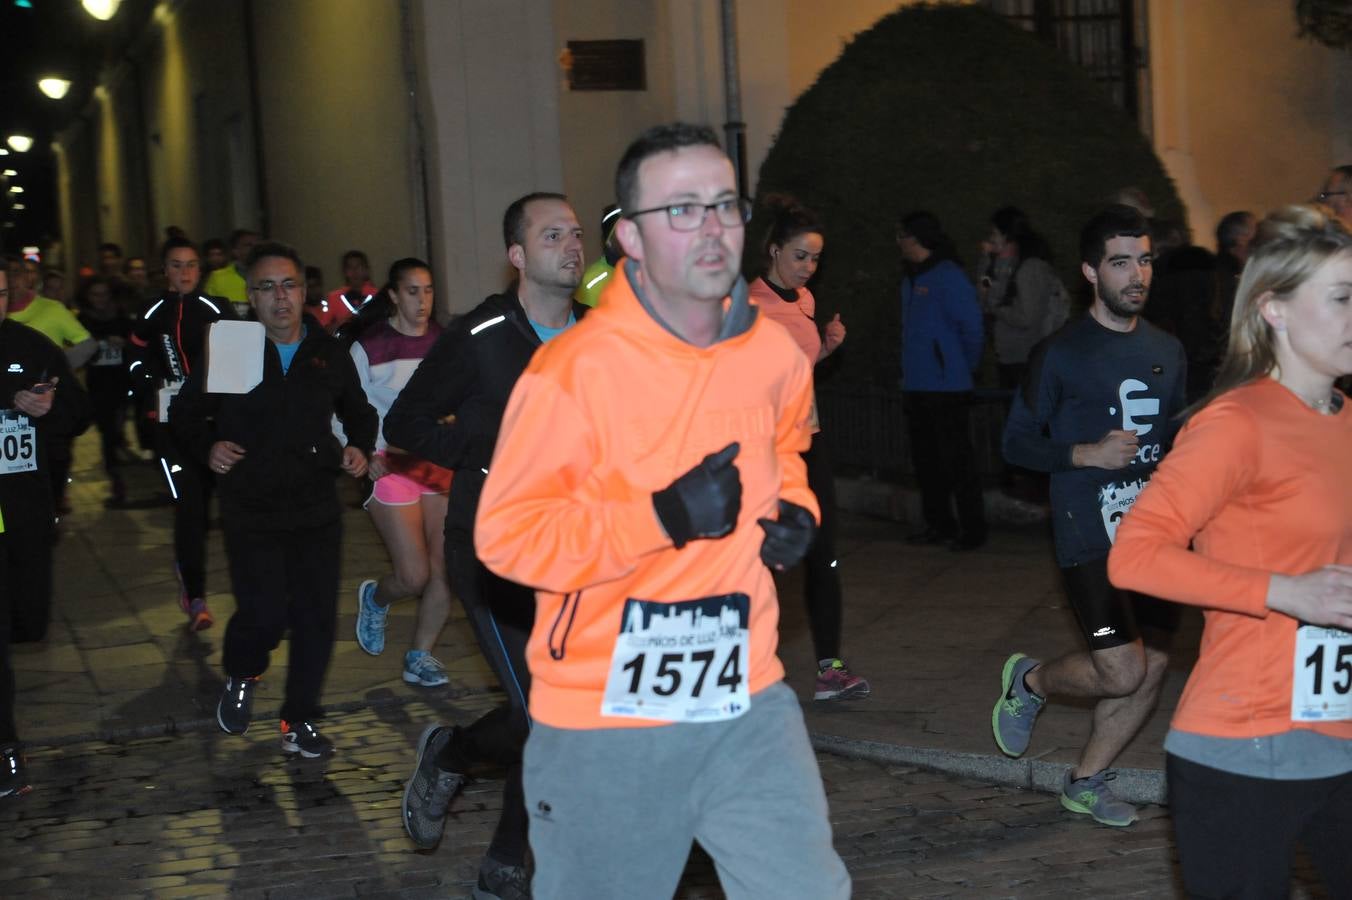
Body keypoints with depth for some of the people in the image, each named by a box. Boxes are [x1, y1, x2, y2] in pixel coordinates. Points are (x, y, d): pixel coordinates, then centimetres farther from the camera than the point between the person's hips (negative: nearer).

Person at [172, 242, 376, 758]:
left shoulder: (329, 355, 8)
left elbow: (359, 413, 24)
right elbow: (184, 414, 11)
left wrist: (359, 448, 4)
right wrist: (206, 449, -8)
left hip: (317, 508, 3)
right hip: (251, 511, -3)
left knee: (317, 617, 0)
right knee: (264, 615, -12)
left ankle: (300, 722, 17)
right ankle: (241, 677, 22)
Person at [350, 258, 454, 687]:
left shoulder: (444, 341, 5)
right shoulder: (369, 345, -5)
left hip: (439, 464, 4)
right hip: (391, 466, -4)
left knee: (444, 570, -4)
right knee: (415, 576, -8)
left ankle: (420, 658, 12)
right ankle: (375, 597, 27)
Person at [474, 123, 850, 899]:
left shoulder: (775, 354, 1)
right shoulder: (575, 369, -17)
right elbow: (507, 535, -18)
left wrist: (796, 511, 3)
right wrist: (663, 518, -26)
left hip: (747, 705, 4)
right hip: (605, 724, -4)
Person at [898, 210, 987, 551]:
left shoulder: (948, 277, -11)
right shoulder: (911, 280, 14)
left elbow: (971, 327, -11)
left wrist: (964, 367, 0)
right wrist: (907, 375, 14)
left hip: (945, 387, -9)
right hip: (915, 387, 9)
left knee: (957, 459, -5)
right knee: (925, 458, 13)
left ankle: (972, 529, 1)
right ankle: (938, 524, 23)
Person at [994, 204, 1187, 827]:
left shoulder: (1167, 352, 11)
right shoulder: (1061, 355, -6)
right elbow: (1017, 443, -4)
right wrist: (1087, 454, -17)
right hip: (1088, 536, -6)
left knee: (1153, 665, 4)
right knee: (1122, 672, -13)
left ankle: (1087, 781, 21)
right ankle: (1029, 682, 17)